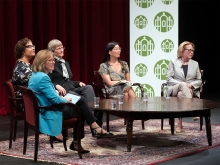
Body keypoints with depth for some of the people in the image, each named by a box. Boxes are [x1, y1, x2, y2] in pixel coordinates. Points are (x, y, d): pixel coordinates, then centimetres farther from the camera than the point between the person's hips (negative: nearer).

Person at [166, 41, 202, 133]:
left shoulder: (195, 64, 17)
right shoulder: (173, 62, 9)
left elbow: (199, 80, 13)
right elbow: (169, 78, -1)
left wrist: (191, 85, -10)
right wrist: (182, 84, -15)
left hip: (190, 90, 2)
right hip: (175, 89, -2)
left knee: (180, 95, -38)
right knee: (183, 85, -40)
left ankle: (179, 124, -41)